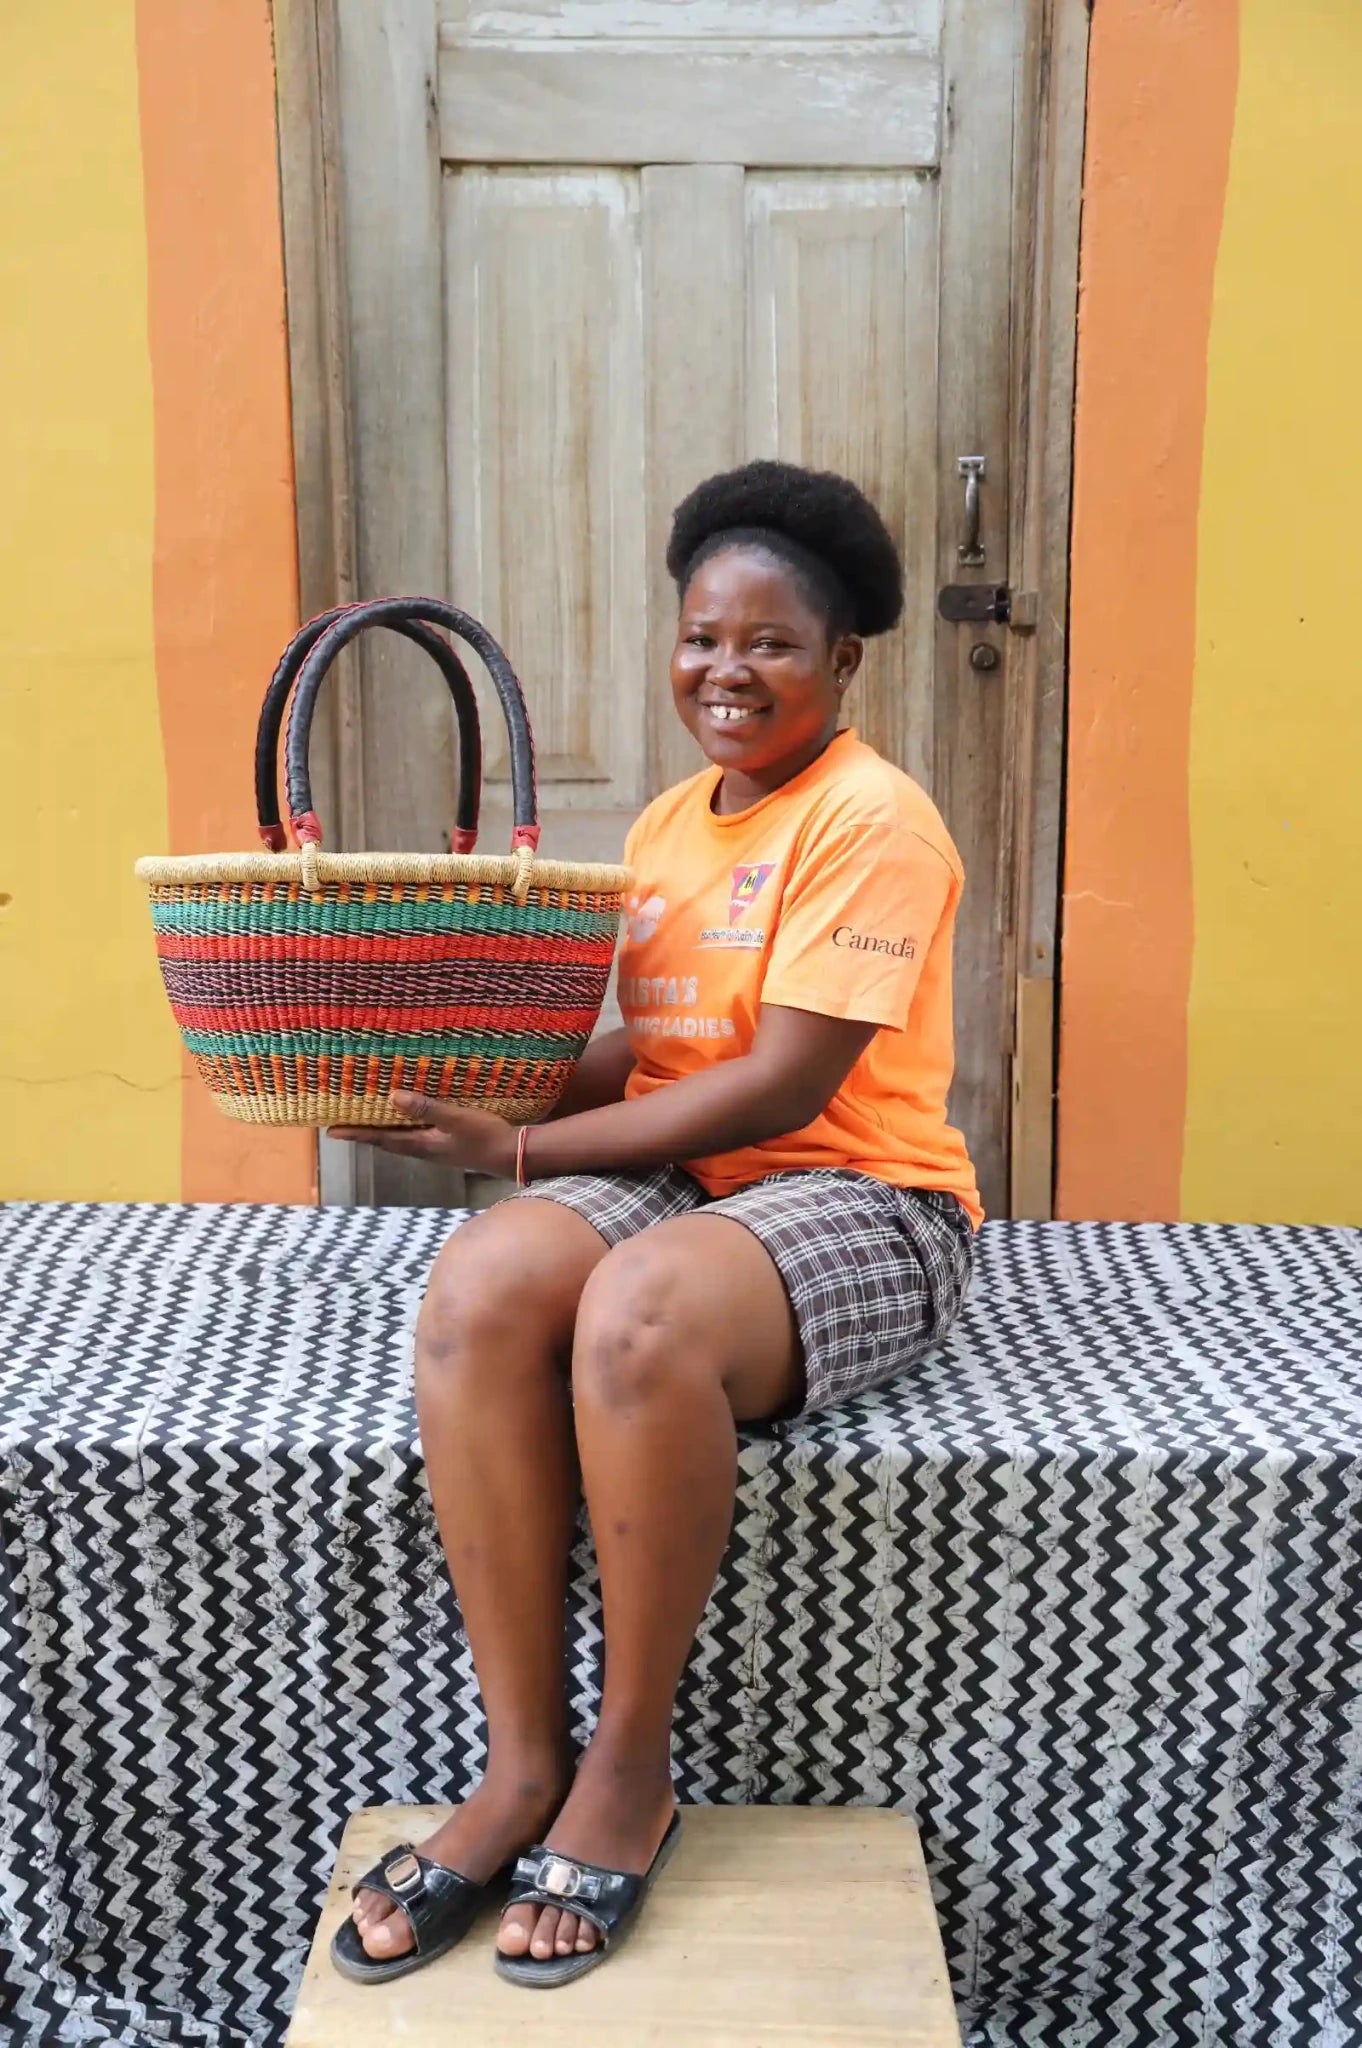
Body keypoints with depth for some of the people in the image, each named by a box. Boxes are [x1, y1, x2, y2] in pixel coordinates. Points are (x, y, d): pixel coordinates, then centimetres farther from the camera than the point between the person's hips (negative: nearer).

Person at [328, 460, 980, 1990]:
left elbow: (785, 1085, -17)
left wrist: (521, 1147, -16)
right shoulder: (665, 826, 15)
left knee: (638, 1317, -36)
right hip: (678, 1180, 6)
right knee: (479, 1284, -25)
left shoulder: (873, 820, -8)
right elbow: (648, 1058, 14)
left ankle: (629, 1768, -13)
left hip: (859, 1198, -6)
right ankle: (522, 1763, -15)